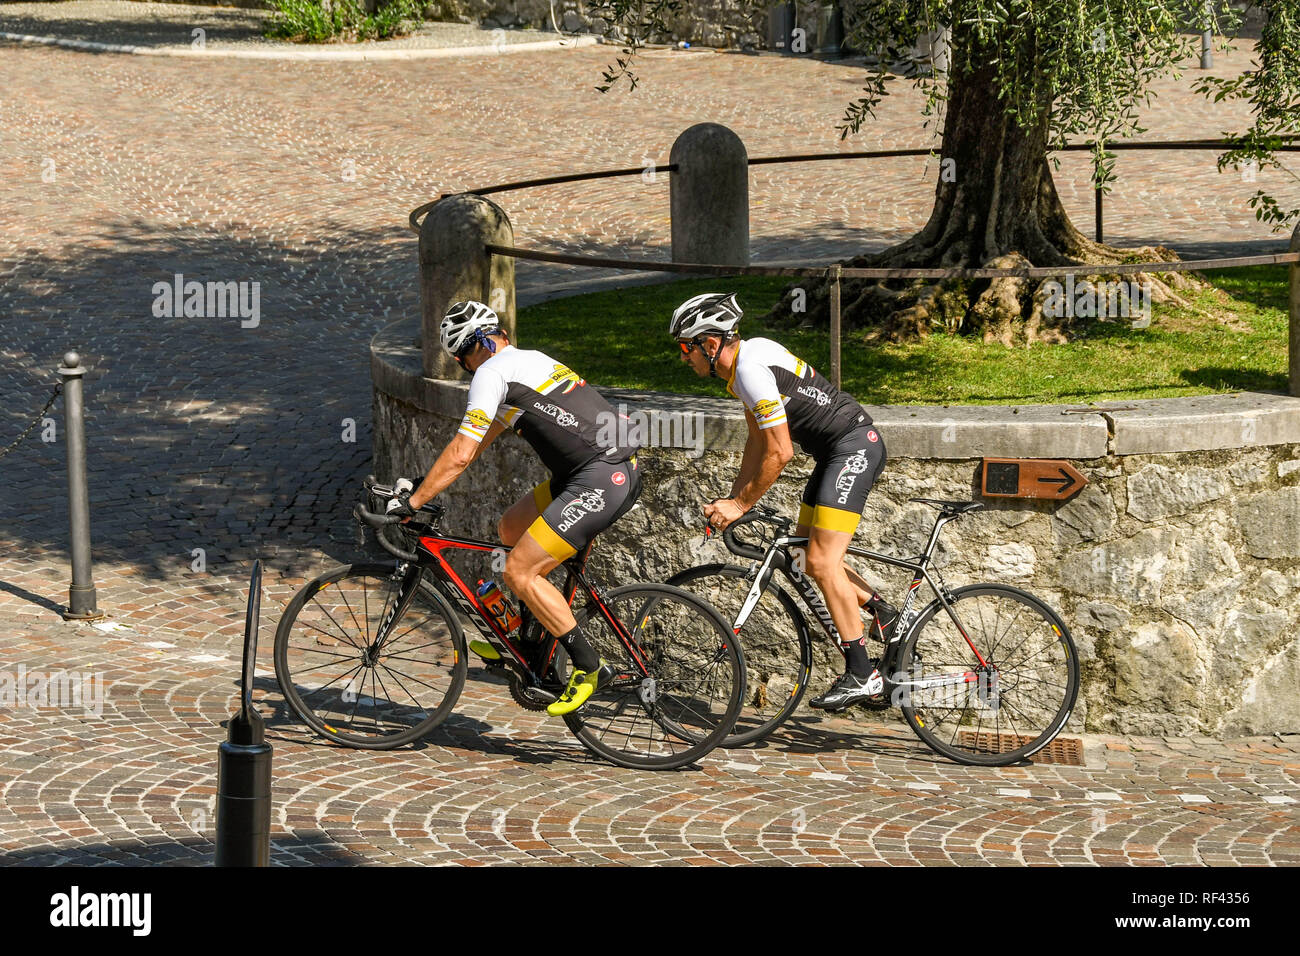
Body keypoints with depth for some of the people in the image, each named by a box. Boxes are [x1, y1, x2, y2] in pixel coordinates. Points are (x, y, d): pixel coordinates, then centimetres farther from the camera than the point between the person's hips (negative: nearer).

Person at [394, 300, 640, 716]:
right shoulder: (530, 359, 24)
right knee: (511, 527, 20)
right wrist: (426, 482, 34)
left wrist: (412, 503, -2)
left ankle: (589, 667, -2)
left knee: (519, 571, -7)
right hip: (620, 468, 10)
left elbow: (461, 454, -10)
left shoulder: (491, 372, -5)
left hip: (601, 482, -10)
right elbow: (481, 440, 33)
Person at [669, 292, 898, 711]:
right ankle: (882, 612, 27)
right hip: (837, 451, 11)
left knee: (822, 560, -14)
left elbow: (779, 453, -21)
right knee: (808, 557, 15)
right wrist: (731, 499, 13)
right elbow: (758, 441, 18)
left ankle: (861, 674, -11)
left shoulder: (752, 369, -22)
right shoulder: (748, 355, 10)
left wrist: (740, 505, -12)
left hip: (855, 447, -11)